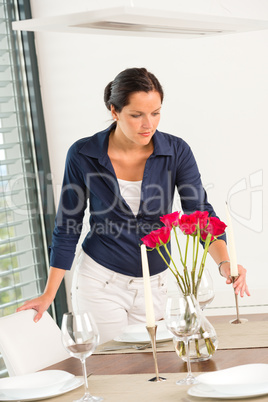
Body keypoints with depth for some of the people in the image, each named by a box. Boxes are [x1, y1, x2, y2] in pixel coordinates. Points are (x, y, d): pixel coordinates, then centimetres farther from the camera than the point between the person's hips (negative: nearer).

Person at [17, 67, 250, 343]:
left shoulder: (176, 152, -8)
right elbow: (68, 226, -3)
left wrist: (225, 263, -31)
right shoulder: (83, 155, -11)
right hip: (99, 281, -2)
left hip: (153, 284, 2)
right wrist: (49, 294, -4)